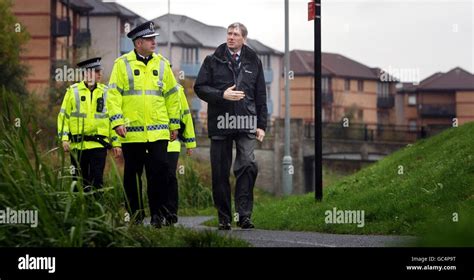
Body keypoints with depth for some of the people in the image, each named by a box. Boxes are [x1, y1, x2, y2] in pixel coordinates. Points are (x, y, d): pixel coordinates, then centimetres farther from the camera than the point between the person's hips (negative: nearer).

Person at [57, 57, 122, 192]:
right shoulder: (73, 91, 4)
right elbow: (63, 116, 5)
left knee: (97, 181, -4)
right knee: (80, 182, 5)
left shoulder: (106, 92, 8)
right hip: (78, 145, 0)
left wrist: (116, 143, 5)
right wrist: (64, 138, -6)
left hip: (99, 145, 0)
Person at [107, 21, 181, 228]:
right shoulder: (122, 64, 2)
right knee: (132, 173, 5)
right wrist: (117, 121, -11)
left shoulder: (162, 64, 10)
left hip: (158, 131, 2)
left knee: (160, 169, -7)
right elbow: (113, 94, -1)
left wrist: (174, 124, 12)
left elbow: (172, 95, 15)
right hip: (131, 131, -1)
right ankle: (135, 215, 15)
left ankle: (158, 214, 3)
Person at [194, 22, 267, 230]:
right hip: (220, 123, 0)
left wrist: (261, 125, 7)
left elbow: (261, 96, 13)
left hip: (246, 124, 0)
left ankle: (244, 214, -12)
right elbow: (200, 87, 3)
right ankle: (224, 218, 10)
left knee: (248, 164, -16)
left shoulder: (253, 62, 12)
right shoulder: (213, 61, 7)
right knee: (220, 172, 2)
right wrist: (222, 95, -12)